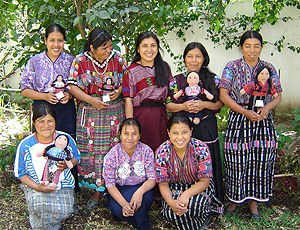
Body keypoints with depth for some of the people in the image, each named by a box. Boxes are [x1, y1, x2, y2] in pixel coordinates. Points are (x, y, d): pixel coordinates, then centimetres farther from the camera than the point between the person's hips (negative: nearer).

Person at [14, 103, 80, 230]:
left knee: (64, 210, -25)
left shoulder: (66, 139, -6)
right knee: (40, 205, -33)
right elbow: (20, 173, 0)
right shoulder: (25, 145, -9)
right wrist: (37, 187, -17)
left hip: (63, 184, 2)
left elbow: (76, 157, 11)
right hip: (35, 186, -1)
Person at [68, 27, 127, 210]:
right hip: (90, 113, 0)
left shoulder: (118, 59, 2)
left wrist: (119, 90, -10)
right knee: (91, 151, 2)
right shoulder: (80, 61, -1)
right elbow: (73, 87, -2)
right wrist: (91, 100, -13)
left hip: (115, 112, 0)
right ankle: (97, 190, 17)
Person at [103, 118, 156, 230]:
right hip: (119, 190, 0)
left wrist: (140, 191, -34)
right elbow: (110, 185, -13)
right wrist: (123, 203, -30)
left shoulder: (146, 151, -11)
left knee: (146, 198, -33)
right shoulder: (112, 155, -13)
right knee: (117, 209, -30)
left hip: (141, 187, 0)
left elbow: (152, 179, -11)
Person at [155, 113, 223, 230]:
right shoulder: (162, 152, -15)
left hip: (198, 188, 0)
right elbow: (163, 184, -11)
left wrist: (186, 195, -35)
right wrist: (171, 202, -33)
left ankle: (204, 215, 2)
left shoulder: (201, 149, -18)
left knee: (194, 205, -33)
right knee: (170, 210, -30)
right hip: (174, 189, 1)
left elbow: (204, 181, -16)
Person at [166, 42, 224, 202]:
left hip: (206, 129, 0)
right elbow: (168, 105, 4)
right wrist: (183, 106, -15)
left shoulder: (213, 79, 3)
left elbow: (220, 103, 4)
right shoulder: (176, 80, 3)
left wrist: (204, 105, -14)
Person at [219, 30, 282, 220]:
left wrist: (267, 107, -13)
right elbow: (223, 94, -6)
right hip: (238, 119, -2)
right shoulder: (232, 67, 0)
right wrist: (245, 112, -15)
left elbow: (278, 96, 9)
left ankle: (254, 201, 21)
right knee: (237, 162, 0)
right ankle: (234, 199, 19)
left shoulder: (269, 68, 8)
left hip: (263, 120, 2)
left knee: (260, 162, 4)